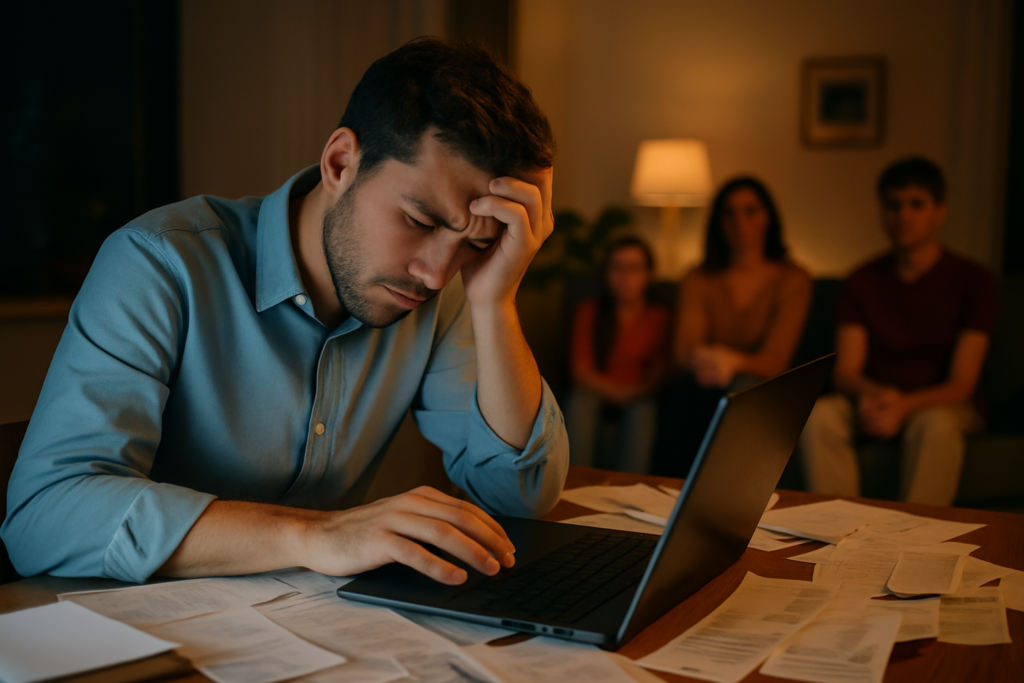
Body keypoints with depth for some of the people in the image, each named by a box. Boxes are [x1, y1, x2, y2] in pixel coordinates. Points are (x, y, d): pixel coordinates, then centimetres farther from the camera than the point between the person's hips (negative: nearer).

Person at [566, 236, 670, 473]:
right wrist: (616, 391, -16)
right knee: (578, 402, -35)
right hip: (595, 390, 0)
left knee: (643, 410, -36)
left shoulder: (659, 316, 2)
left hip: (637, 394, 0)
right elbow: (581, 371, -1)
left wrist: (634, 391, -20)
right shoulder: (589, 311, 4)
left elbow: (658, 372, 1)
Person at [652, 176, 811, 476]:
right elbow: (682, 350, -3)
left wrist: (735, 362, -31)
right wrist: (700, 359, -30)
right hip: (702, 393, 1)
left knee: (744, 387, -36)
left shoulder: (792, 280, 4)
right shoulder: (698, 280, 12)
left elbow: (776, 361, -8)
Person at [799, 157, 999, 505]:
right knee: (819, 414, -31)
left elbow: (961, 385, -11)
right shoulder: (861, 281, 5)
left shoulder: (973, 281, -3)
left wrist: (904, 405, -32)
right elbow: (845, 371, -3)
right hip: (874, 401, 2)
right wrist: (872, 394, -29)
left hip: (938, 404, -2)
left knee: (935, 423, -39)